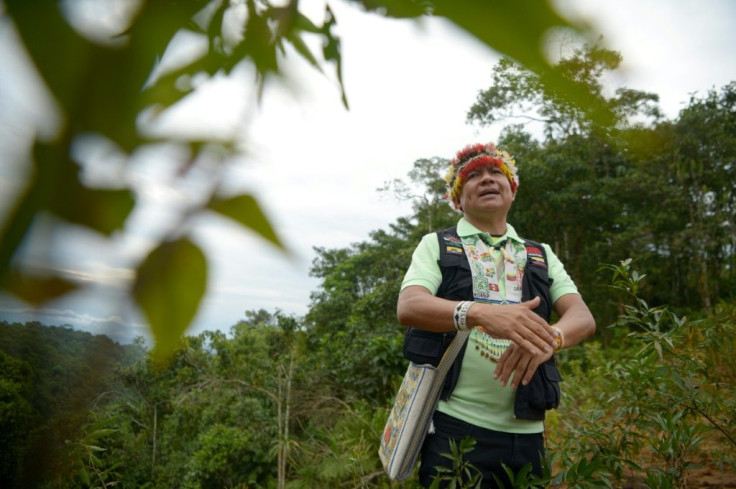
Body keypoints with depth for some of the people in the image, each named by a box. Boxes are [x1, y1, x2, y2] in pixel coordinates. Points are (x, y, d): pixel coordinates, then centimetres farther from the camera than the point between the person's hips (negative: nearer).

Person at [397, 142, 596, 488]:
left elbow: (582, 316, 0)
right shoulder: (436, 245, 4)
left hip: (524, 432, 4)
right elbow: (409, 307, -13)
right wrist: (480, 312, -33)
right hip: (454, 424, -3)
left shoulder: (541, 255, 14)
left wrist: (550, 337, -24)